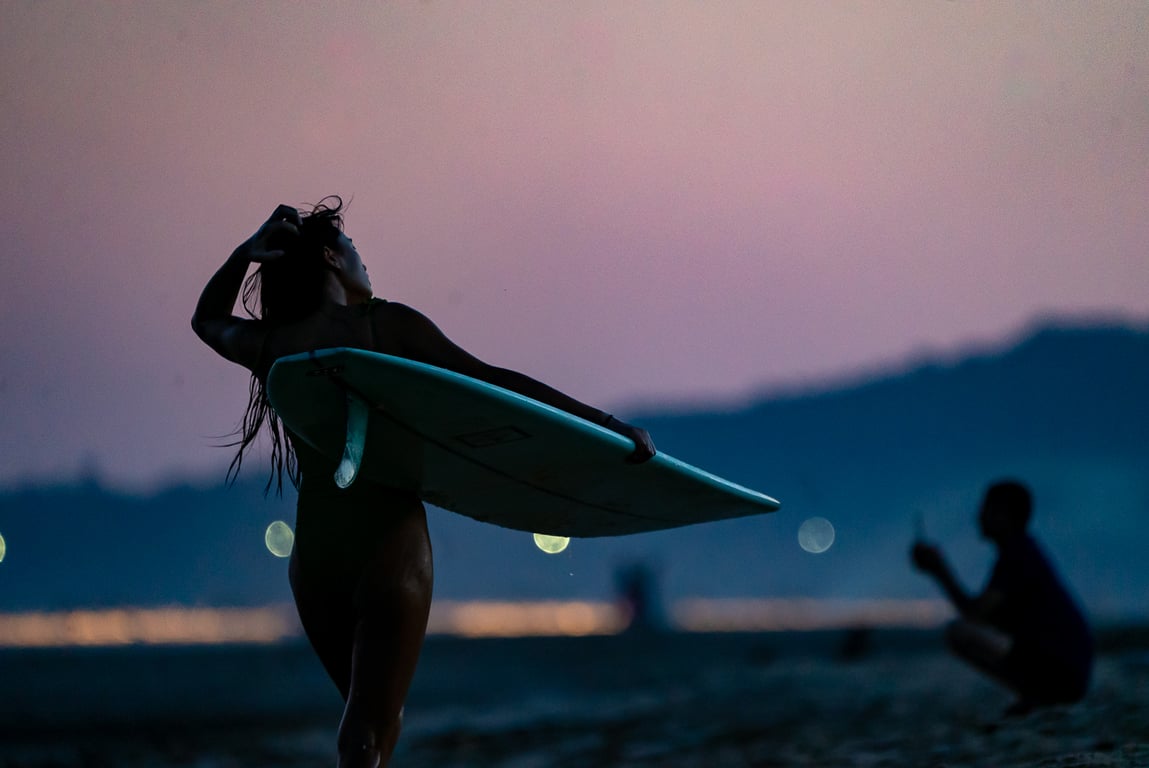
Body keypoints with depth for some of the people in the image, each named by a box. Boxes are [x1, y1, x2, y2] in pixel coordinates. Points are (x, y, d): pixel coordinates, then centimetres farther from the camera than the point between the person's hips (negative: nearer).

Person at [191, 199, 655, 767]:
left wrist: (245, 254, 18)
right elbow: (492, 380, -7)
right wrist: (604, 424, -7)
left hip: (313, 548, 5)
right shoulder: (385, 325, -4)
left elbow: (207, 319, 31)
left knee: (373, 715, 20)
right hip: (389, 539, -5)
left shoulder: (268, 345, 8)